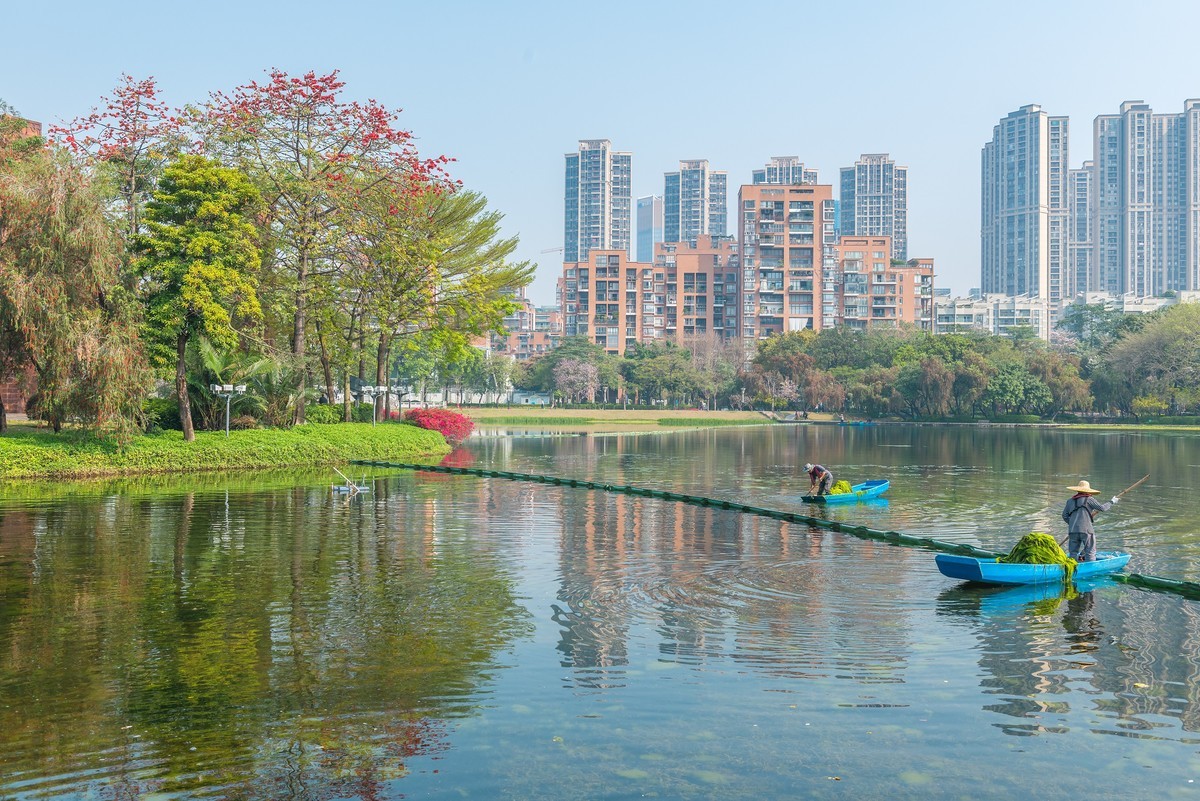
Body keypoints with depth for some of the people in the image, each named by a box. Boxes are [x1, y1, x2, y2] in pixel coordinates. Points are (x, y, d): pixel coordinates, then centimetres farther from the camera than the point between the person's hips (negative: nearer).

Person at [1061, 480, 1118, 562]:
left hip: (1072, 530, 4)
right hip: (1086, 530, -4)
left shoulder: (1070, 501, 16)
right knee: (1090, 552, 2)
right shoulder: (1088, 499, 2)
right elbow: (1102, 508, 3)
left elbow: (1065, 516, 16)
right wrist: (1112, 502, 18)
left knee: (1073, 553, 8)